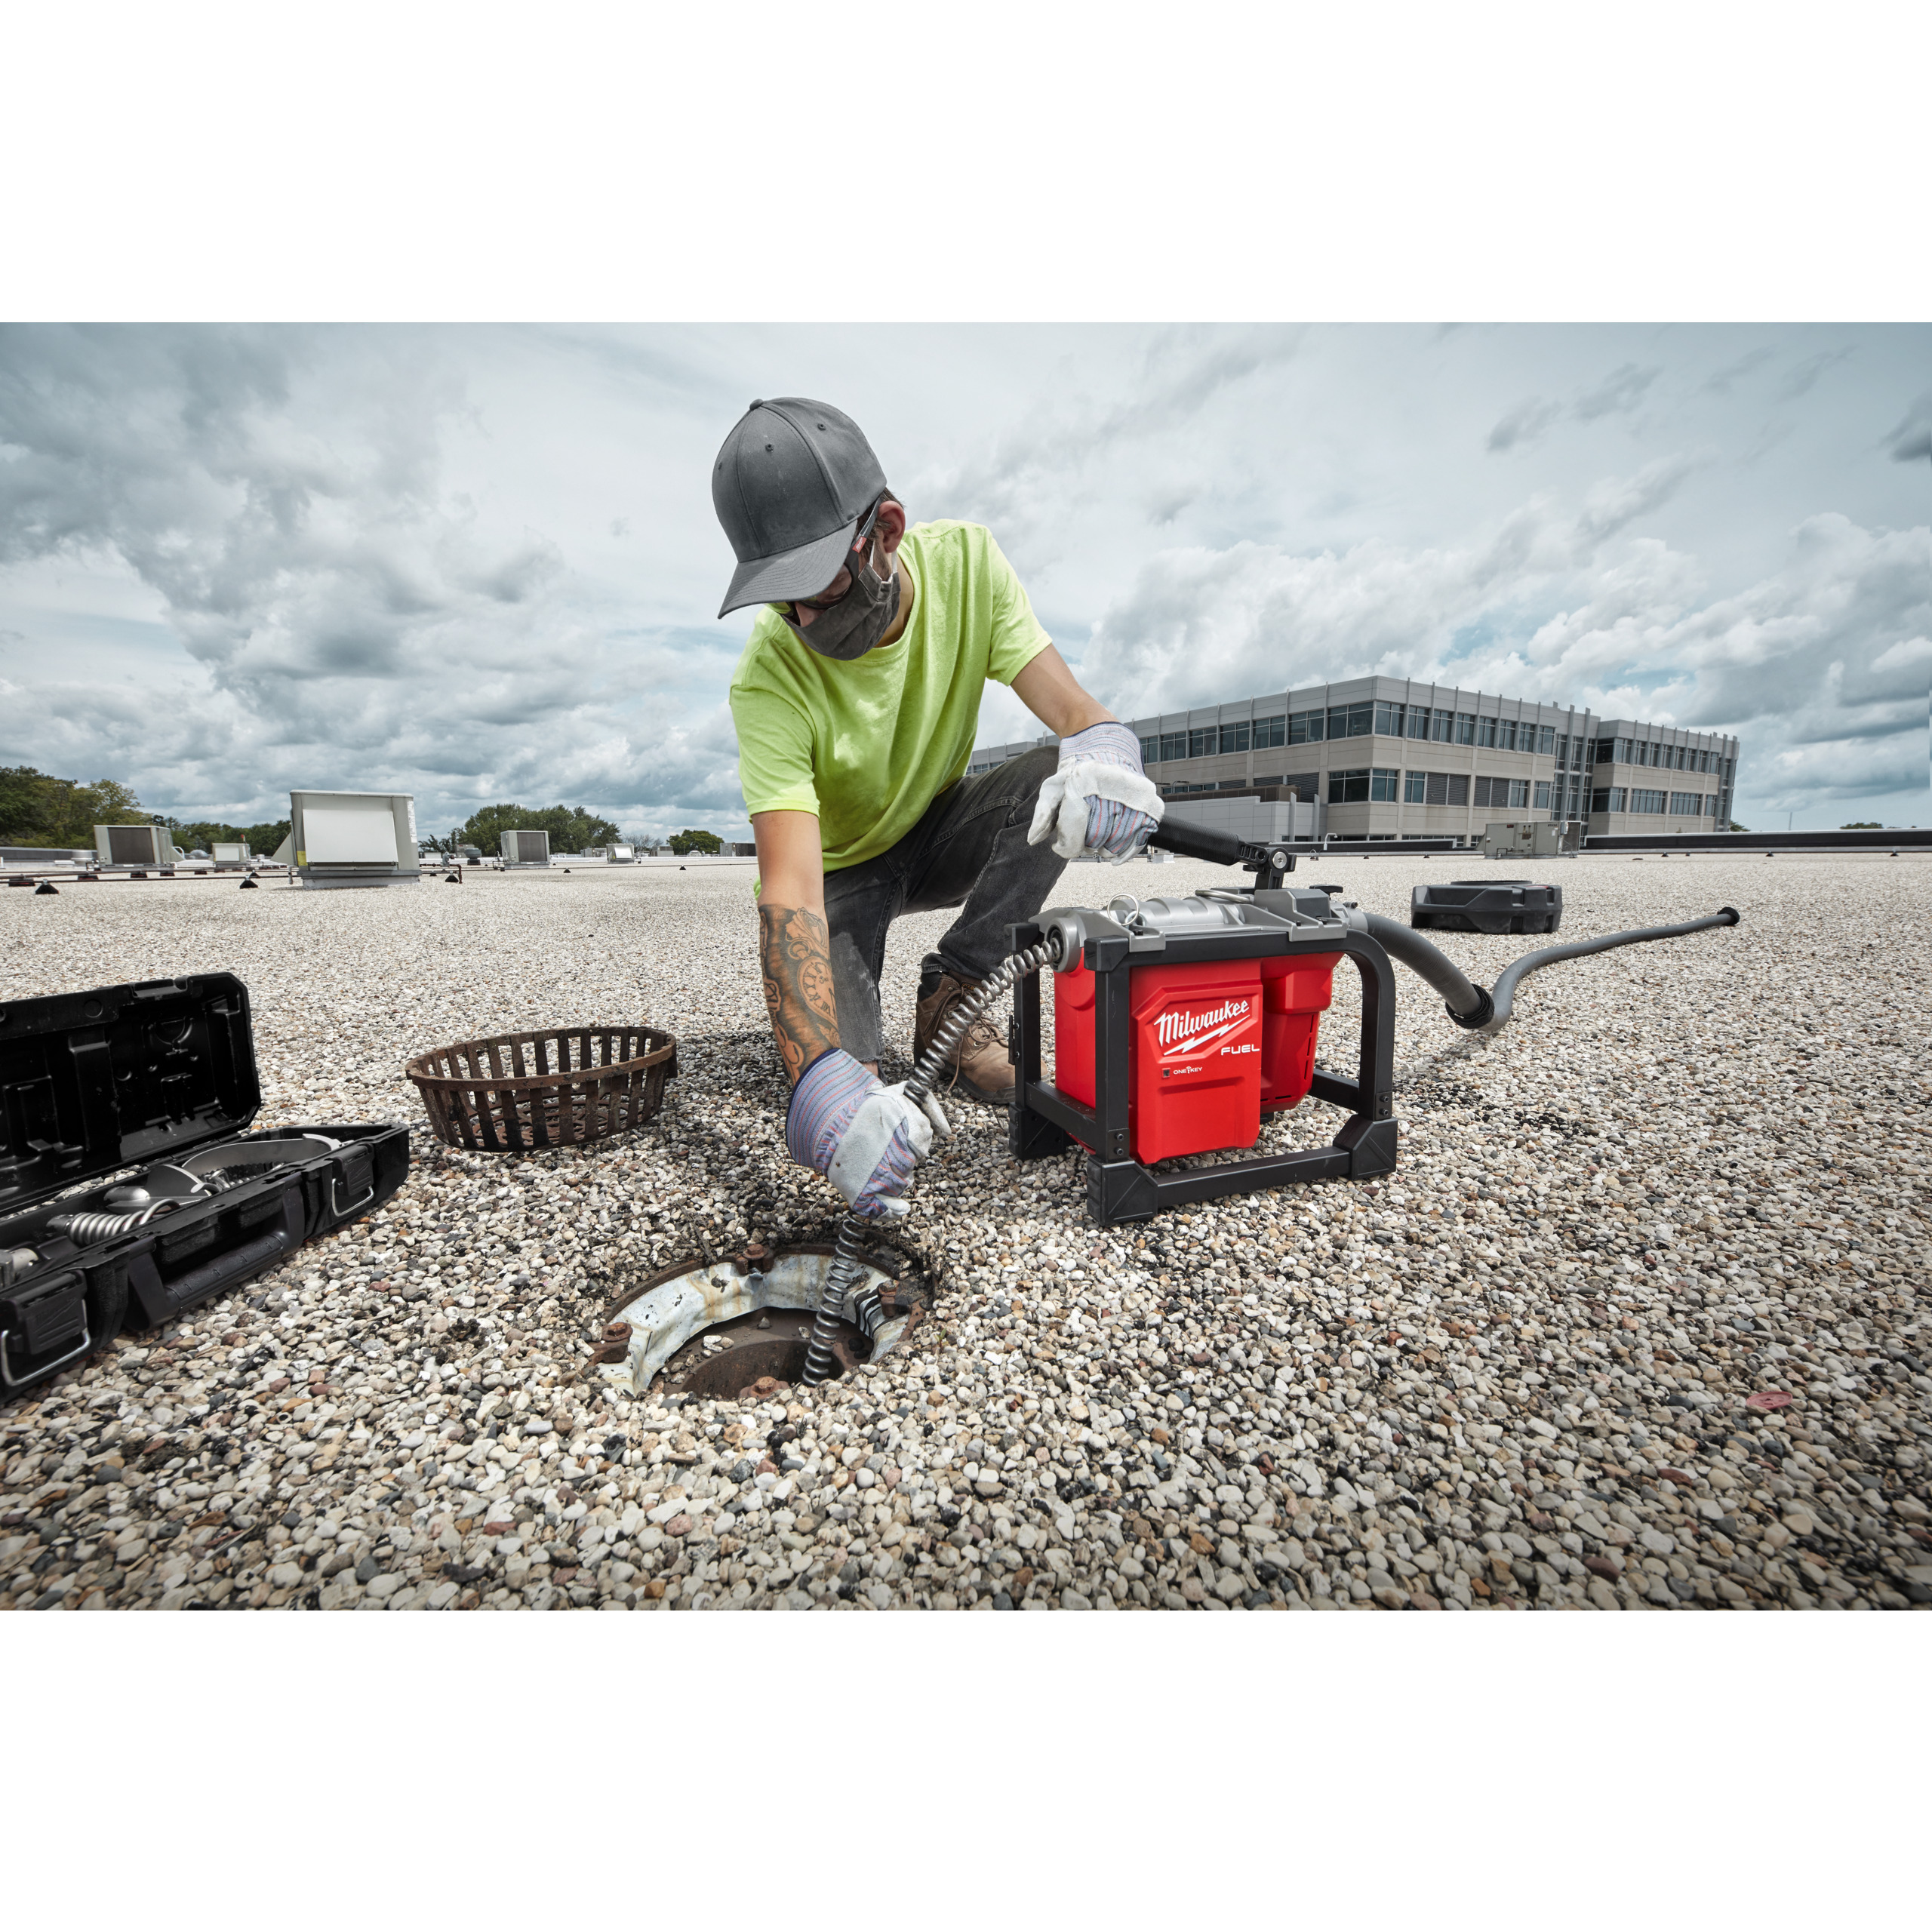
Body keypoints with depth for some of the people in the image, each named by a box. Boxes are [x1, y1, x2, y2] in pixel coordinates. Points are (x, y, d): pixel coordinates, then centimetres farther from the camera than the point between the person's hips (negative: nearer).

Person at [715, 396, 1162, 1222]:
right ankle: (859, 1044, 16)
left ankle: (949, 999, -13)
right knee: (836, 1100, -23)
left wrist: (1105, 749, -48)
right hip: (841, 868, -3)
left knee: (1064, 775, -29)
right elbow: (790, 889, -38)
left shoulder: (963, 561, -17)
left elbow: (1074, 709, -21)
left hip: (938, 831, 4)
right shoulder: (769, 679, -28)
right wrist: (820, 1077, -52)